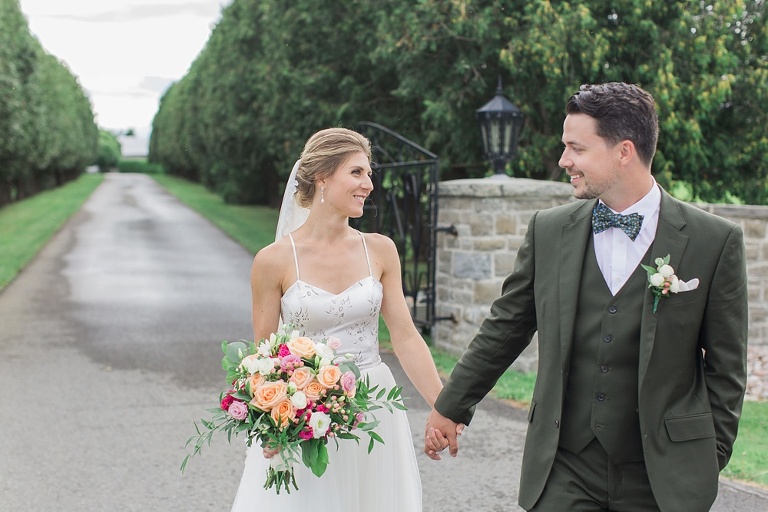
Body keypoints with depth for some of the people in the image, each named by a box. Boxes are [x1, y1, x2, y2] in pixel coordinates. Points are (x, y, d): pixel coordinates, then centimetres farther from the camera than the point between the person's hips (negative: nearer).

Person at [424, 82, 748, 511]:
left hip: (665, 475, -1)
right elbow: (503, 330, 11)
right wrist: (450, 408, 15)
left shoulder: (716, 241, -5)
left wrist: (713, 458, 1)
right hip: (564, 470, 2)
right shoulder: (548, 230, 3)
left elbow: (725, 366, 1)